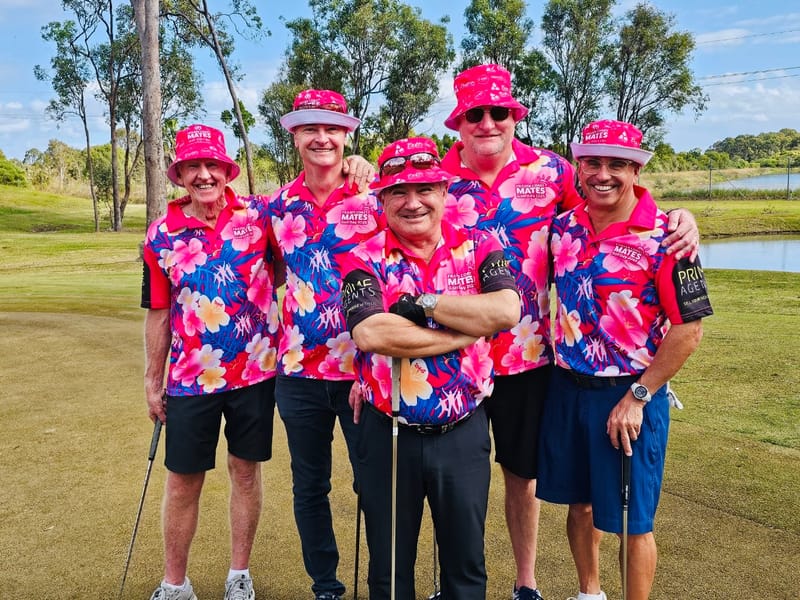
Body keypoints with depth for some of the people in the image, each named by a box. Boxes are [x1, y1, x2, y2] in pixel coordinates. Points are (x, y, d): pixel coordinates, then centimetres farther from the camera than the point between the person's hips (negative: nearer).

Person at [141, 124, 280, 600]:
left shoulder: (260, 214, -4)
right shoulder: (162, 233, 0)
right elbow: (159, 313, 6)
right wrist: (153, 383, 9)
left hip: (257, 372, 0)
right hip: (191, 379, 1)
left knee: (246, 471, 13)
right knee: (183, 481, 9)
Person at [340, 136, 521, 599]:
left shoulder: (478, 248, -1)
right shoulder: (364, 260, -6)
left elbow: (507, 311, -20)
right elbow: (369, 334, -24)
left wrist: (423, 304, -19)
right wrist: (467, 330, -20)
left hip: (463, 432, 1)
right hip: (388, 434, 0)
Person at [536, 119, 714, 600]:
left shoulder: (663, 236, -13)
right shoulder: (563, 228, 2)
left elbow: (689, 329, -14)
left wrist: (637, 397, -14)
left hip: (630, 395, -5)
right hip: (568, 388, 5)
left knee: (632, 520, 7)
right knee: (579, 503, 19)